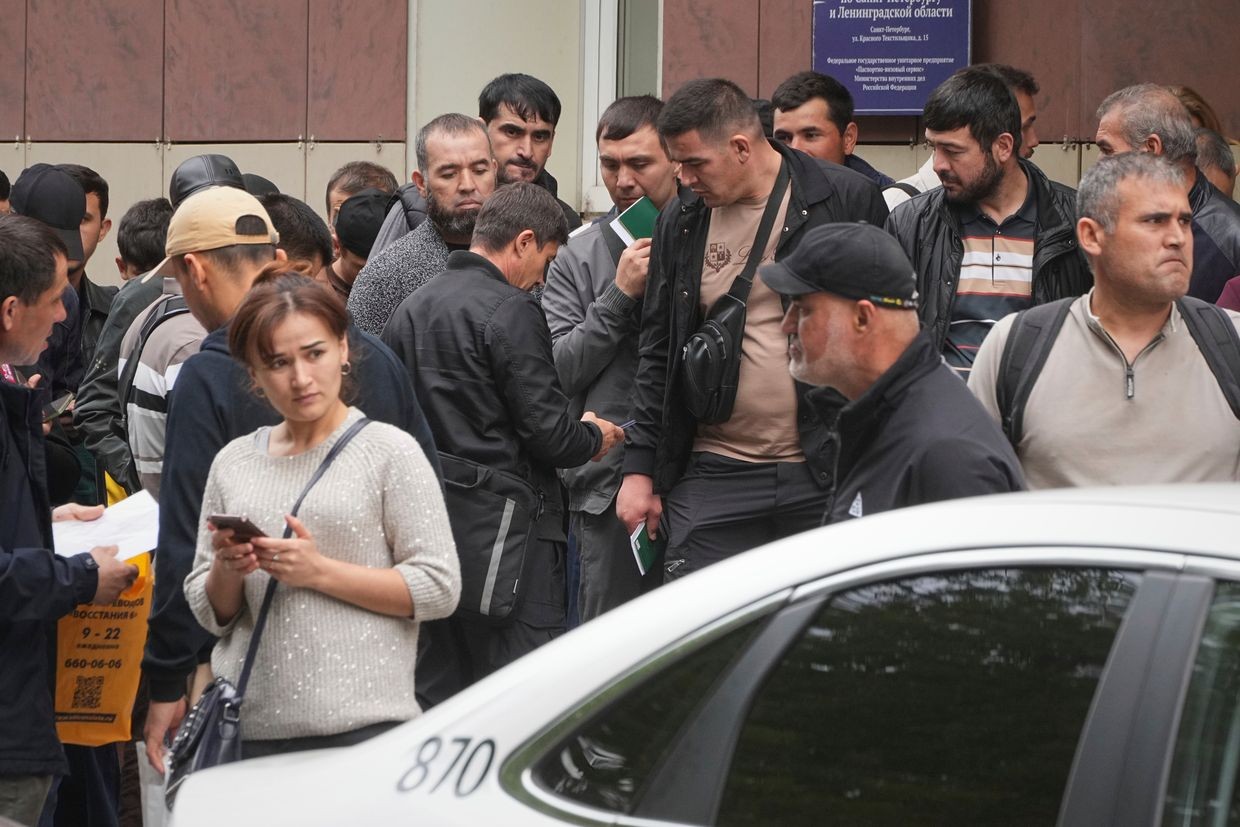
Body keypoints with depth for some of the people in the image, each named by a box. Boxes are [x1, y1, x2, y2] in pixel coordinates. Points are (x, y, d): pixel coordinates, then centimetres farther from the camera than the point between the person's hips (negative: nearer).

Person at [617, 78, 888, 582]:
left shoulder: (848, 200, -4)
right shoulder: (681, 220, 8)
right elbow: (657, 352, 14)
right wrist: (641, 468, 9)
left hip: (825, 473, -3)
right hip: (715, 479, 3)